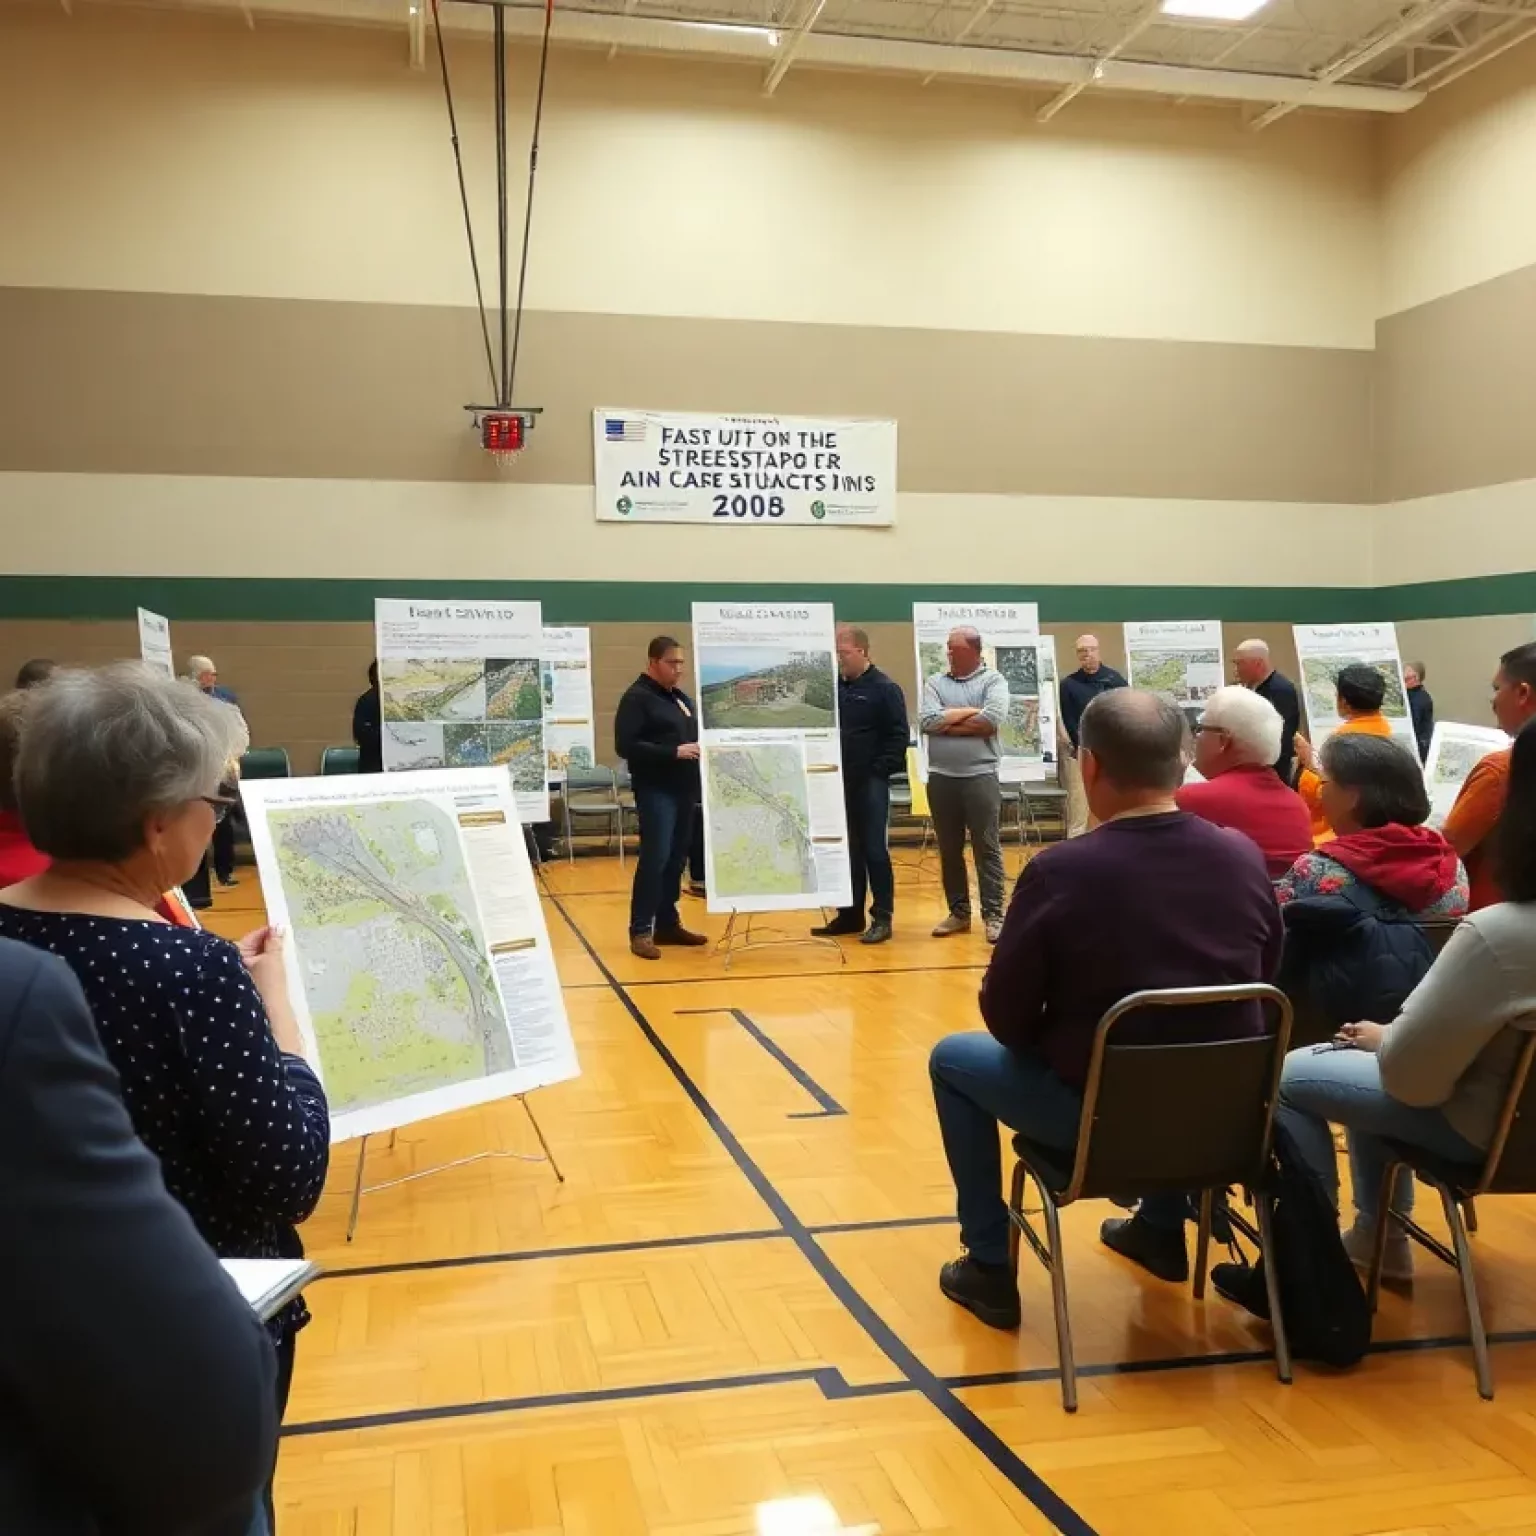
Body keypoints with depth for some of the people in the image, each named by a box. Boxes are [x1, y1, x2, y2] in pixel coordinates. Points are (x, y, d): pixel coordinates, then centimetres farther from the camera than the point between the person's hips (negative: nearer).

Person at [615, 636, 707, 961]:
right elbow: (625, 745, -17)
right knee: (655, 858, -11)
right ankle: (641, 930, -6)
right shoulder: (636, 698, -8)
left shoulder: (680, 697, 17)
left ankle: (667, 924, 17)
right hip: (656, 790, -8)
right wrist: (673, 752, -22)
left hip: (684, 789, 8)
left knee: (676, 859, 9)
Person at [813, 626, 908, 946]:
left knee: (874, 849, -3)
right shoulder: (834, 686, 9)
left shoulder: (885, 688, -7)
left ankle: (882, 917, 4)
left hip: (870, 782, -6)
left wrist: (879, 769, -14)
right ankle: (850, 914, 18)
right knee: (846, 849, 10)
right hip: (840, 780, 6)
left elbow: (898, 736, -9)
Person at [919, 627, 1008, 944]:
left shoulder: (993, 680, 1)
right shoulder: (935, 682, 8)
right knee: (949, 850, 10)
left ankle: (993, 915, 4)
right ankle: (958, 911, 20)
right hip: (941, 777, 3)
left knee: (987, 849, 0)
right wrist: (970, 711, -8)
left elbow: (992, 720, -16)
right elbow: (926, 721, -7)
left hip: (980, 775, -3)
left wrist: (946, 722, -7)